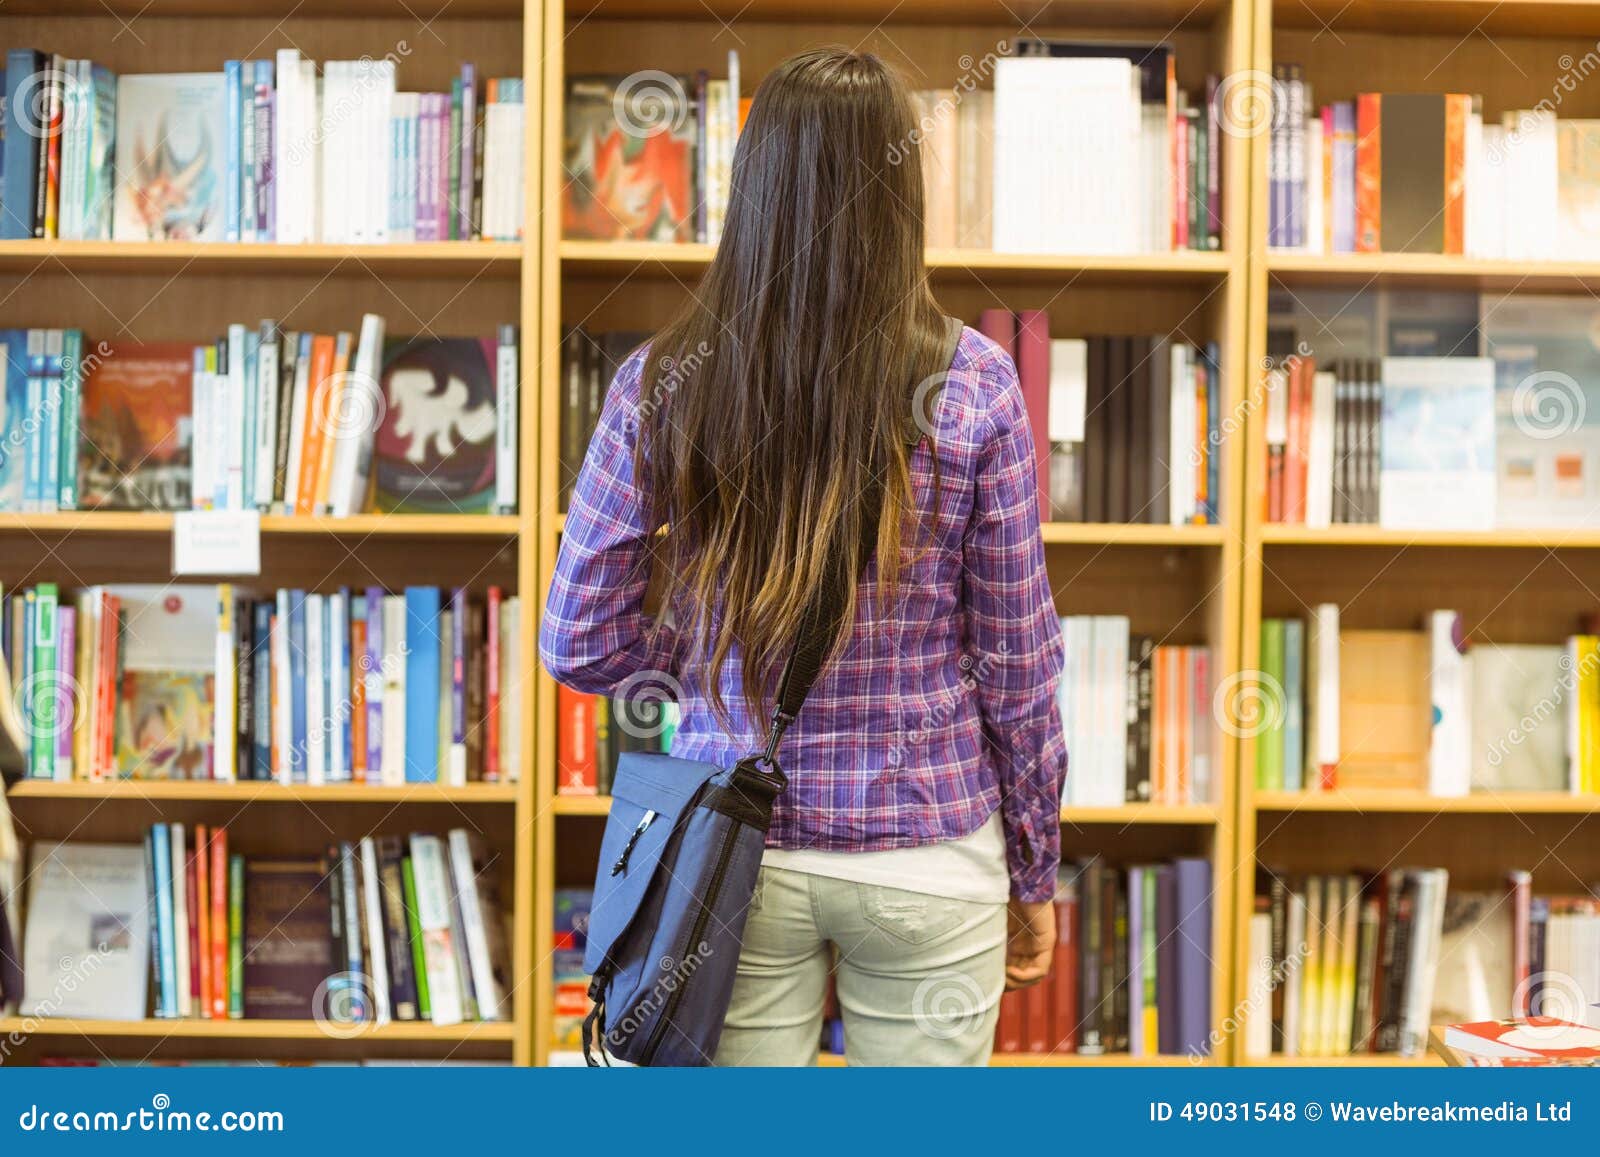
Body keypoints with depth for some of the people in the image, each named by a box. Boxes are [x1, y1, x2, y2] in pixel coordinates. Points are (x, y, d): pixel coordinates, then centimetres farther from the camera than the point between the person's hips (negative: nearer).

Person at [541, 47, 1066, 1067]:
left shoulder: (663, 386, -8)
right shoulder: (973, 387, -11)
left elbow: (579, 644, -4)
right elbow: (1016, 663, -5)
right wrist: (1036, 869, 7)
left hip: (735, 852, 1)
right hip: (927, 860, -1)